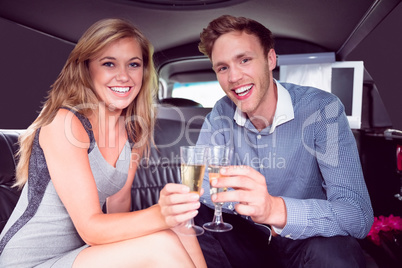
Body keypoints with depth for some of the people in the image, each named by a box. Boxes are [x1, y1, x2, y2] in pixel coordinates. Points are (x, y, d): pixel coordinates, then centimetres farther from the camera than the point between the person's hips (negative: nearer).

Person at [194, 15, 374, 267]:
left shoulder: (322, 108, -20)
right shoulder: (222, 113, -7)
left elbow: (359, 214, -28)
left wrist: (275, 209, -46)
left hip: (308, 241, -2)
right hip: (251, 239, 3)